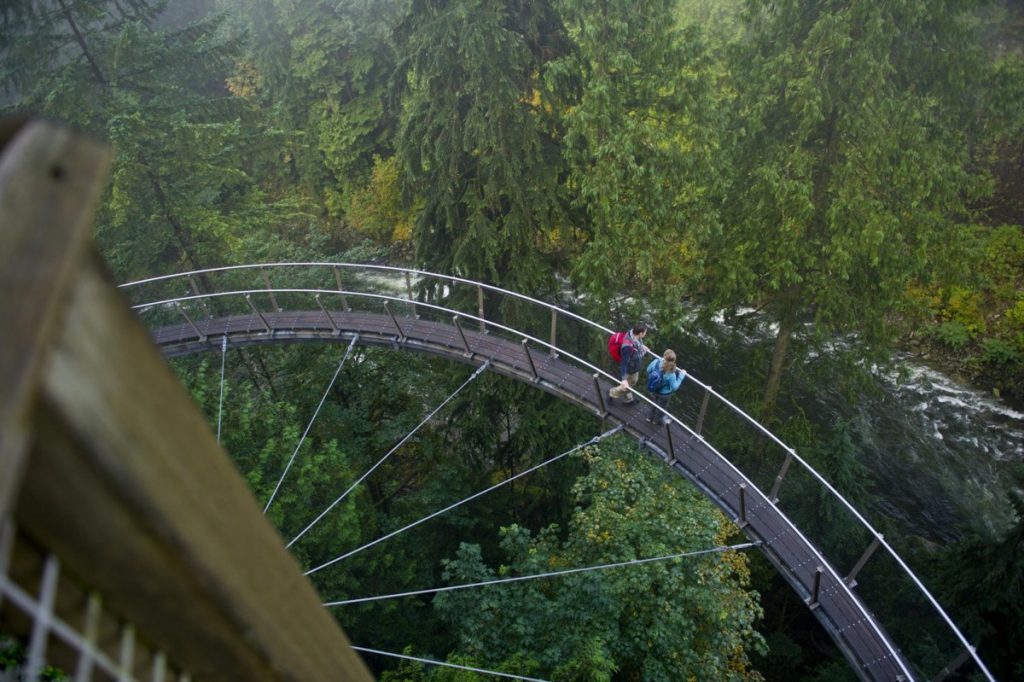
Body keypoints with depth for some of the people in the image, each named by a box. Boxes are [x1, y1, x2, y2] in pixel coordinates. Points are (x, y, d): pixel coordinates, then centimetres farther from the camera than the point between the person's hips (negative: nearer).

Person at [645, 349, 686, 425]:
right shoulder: (671, 374, -41)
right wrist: (681, 375, -20)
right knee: (662, 406, 29)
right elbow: (674, 387, -25)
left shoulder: (656, 362, -29)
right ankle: (658, 420, 57)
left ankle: (651, 417, 60)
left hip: (653, 389, 4)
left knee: (654, 403, 35)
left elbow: (648, 370, -9)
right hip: (664, 393, -4)